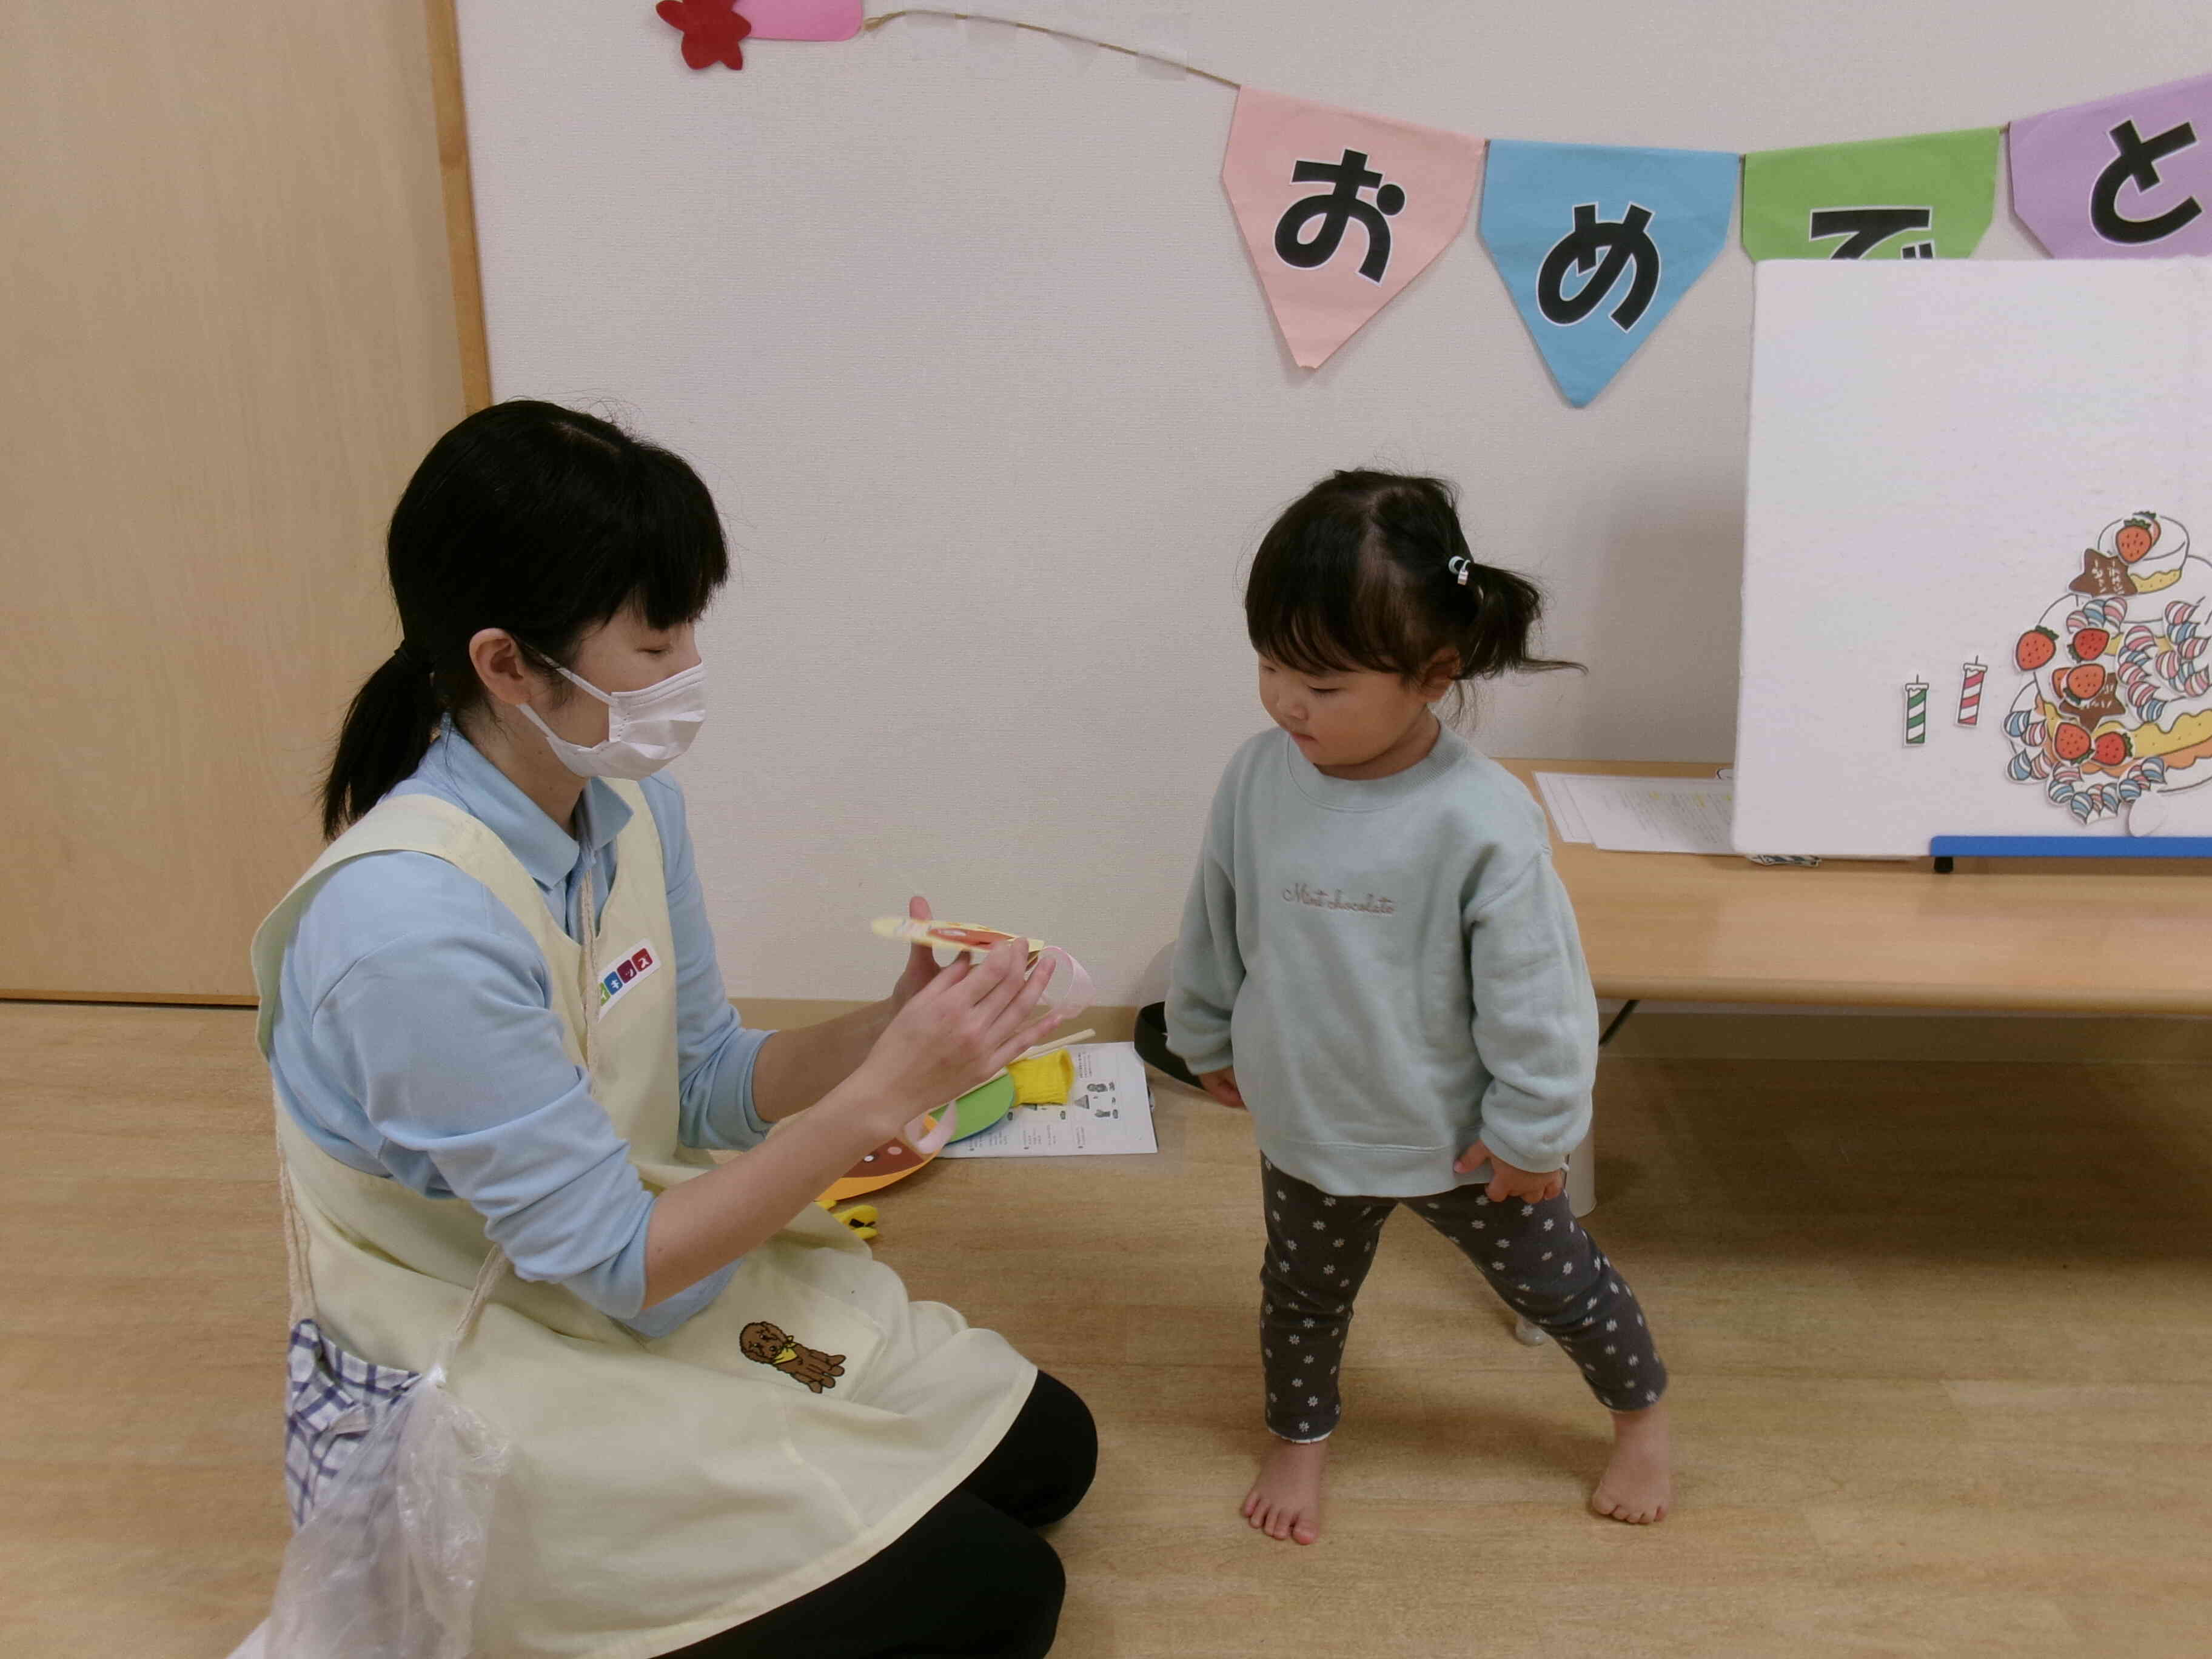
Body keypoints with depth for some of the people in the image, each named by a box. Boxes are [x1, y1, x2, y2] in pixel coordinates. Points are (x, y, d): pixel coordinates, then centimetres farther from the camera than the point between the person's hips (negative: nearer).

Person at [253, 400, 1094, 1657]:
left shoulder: (631, 798, -7)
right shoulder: (410, 922, -32)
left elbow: (706, 1084, 2)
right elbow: (614, 1262, -25)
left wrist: (896, 1027, -15)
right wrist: (879, 1098, -28)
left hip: (653, 1272, 8)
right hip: (482, 1396, -8)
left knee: (1047, 1451, 11)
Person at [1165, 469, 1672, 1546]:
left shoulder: (1481, 820, -30)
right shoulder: (1259, 775, -15)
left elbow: (1533, 990, -20)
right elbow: (1215, 921, 2)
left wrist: (1531, 1130, -12)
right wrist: (1207, 1036, 13)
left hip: (1460, 1137, -3)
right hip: (1308, 1130, 3)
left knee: (1550, 1282, 20)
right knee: (1302, 1294, 24)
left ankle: (1640, 1411, 49)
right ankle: (1298, 1433, 53)